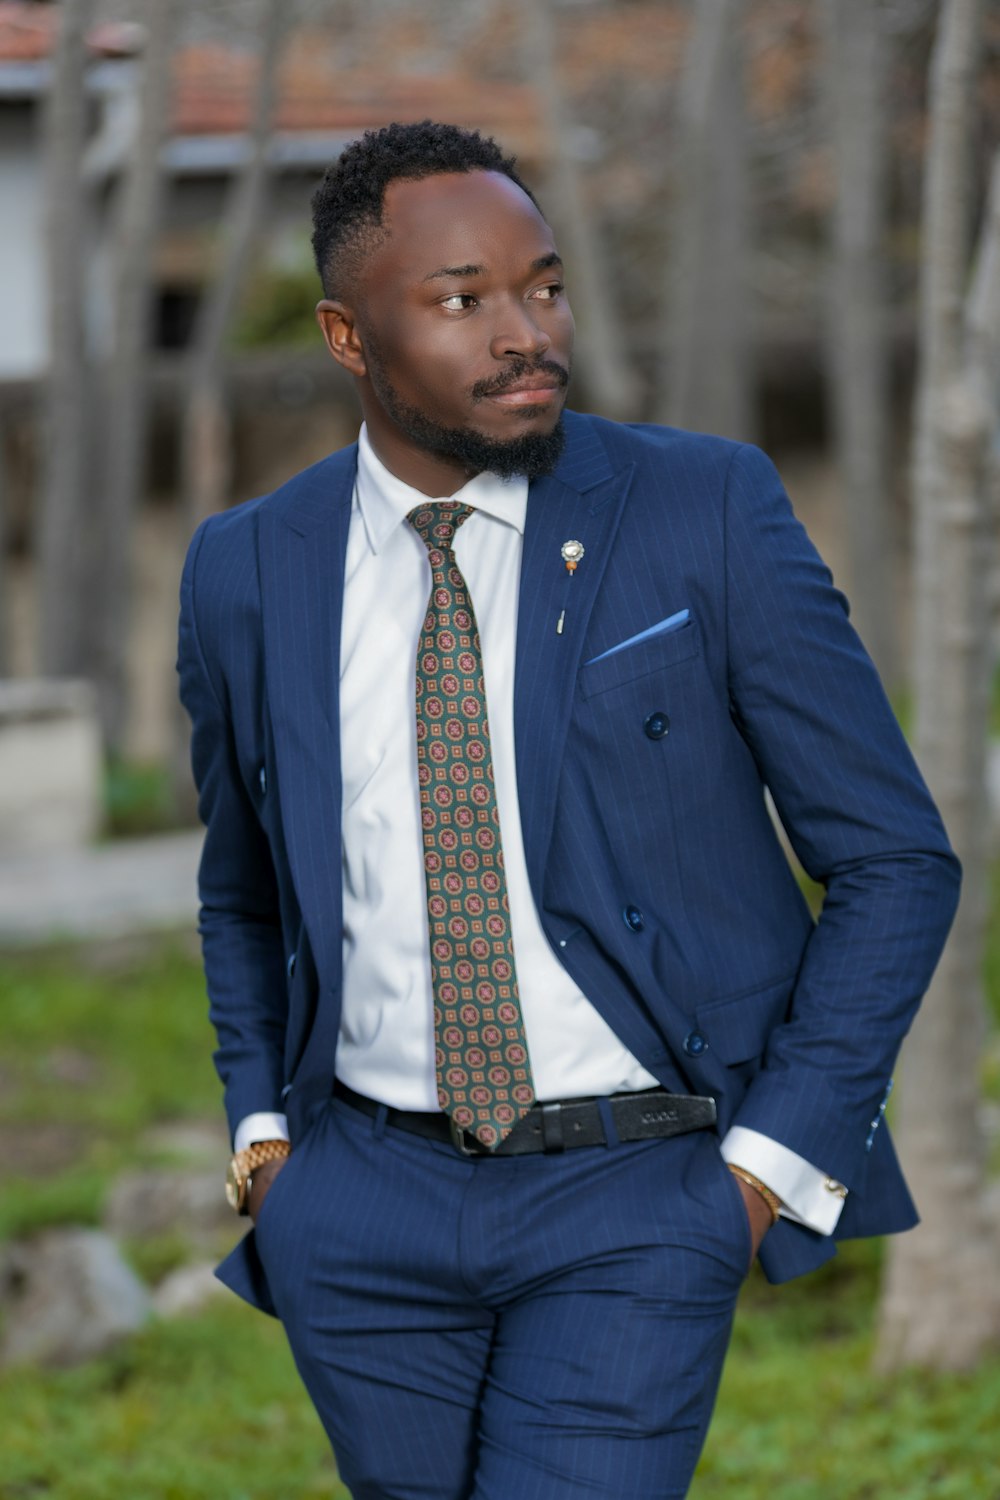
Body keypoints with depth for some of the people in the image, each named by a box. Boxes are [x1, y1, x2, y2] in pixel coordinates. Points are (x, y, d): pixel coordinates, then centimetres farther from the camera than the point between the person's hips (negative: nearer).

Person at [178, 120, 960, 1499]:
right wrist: (260, 1125, 8)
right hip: (365, 1195, 3)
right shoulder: (248, 573, 4)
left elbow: (894, 859, -3)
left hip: (639, 1197, -3)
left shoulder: (706, 509, -6)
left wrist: (771, 1164, -8)